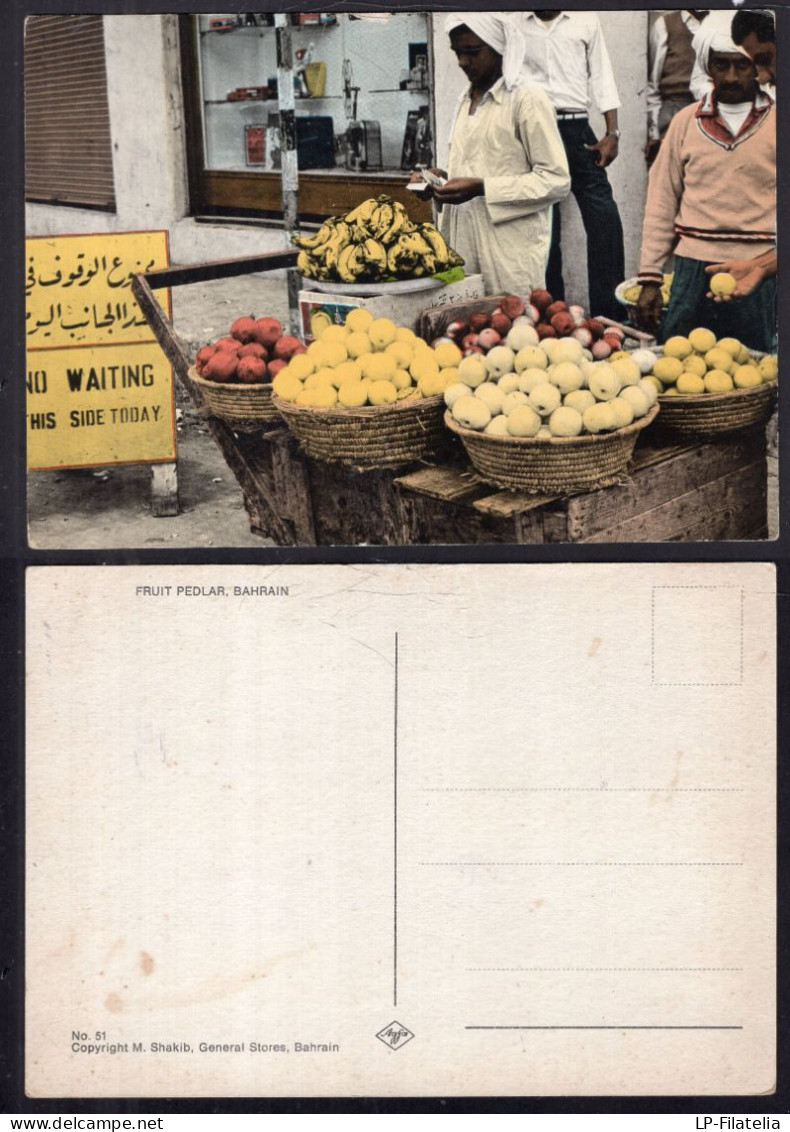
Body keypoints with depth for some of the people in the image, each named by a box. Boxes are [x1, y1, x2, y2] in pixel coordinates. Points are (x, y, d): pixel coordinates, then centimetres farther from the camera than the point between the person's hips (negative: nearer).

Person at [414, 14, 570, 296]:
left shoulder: (527, 100, -7)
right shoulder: (467, 101, 16)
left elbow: (556, 180, -12)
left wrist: (481, 188, -18)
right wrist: (444, 177, 5)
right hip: (463, 246, 6)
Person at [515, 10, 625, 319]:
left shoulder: (585, 20, 9)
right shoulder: (513, 24, 6)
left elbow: (601, 77, 8)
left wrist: (612, 133, -1)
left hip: (577, 129, 1)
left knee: (605, 217, -7)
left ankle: (611, 313, -3)